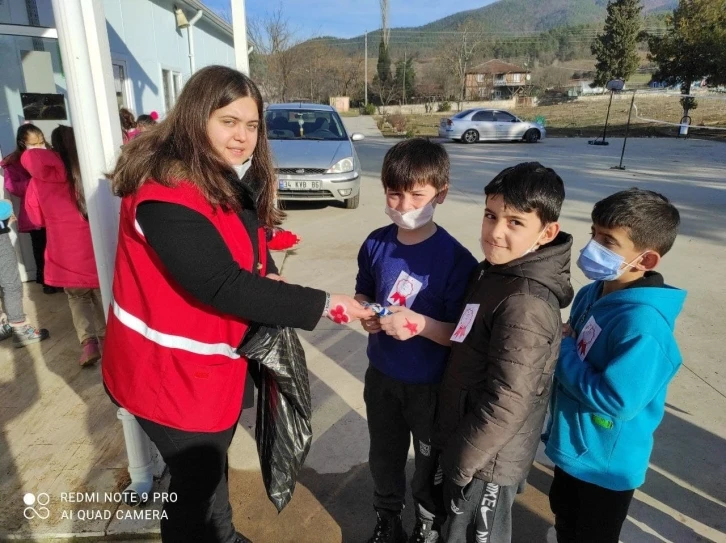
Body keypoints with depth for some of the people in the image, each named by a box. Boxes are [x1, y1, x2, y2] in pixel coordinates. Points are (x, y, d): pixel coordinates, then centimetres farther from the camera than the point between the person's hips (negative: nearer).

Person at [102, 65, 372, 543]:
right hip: (173, 369, -9)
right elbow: (221, 285, -33)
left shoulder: (234, 180, 4)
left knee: (211, 465, 28)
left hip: (216, 358, 9)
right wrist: (323, 305, -31)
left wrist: (267, 277, -11)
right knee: (197, 481, 11)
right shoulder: (166, 192, -26)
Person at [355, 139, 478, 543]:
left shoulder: (456, 258, -22)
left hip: (430, 385, -4)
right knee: (384, 458, 25)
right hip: (382, 375, 4)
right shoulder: (376, 244, -8)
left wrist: (419, 324, -35)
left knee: (430, 466, 20)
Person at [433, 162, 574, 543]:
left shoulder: (525, 305, -29)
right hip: (470, 441, 8)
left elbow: (506, 405, -27)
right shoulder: (495, 270, -1)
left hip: (488, 457, -8)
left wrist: (461, 460, -16)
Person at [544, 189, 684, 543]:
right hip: (572, 446, 8)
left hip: (606, 463, -7)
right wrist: (560, 345, -6)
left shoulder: (643, 324, -31)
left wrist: (562, 350, -24)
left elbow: (616, 401, -32)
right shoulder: (591, 294, -4)